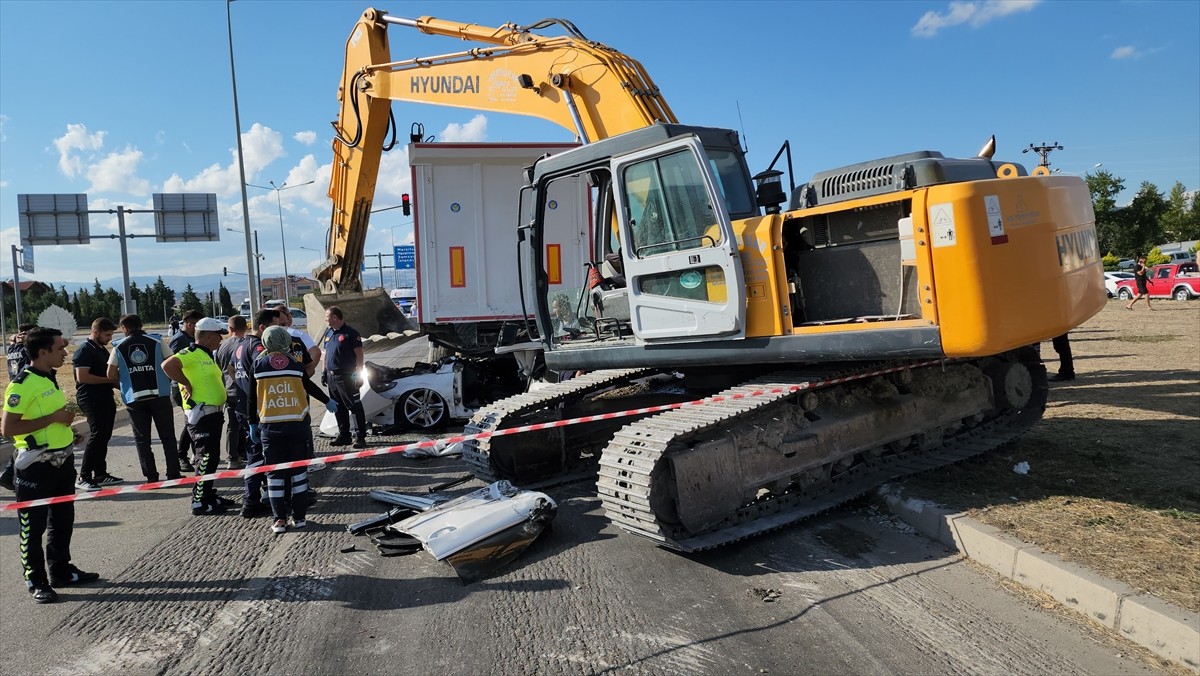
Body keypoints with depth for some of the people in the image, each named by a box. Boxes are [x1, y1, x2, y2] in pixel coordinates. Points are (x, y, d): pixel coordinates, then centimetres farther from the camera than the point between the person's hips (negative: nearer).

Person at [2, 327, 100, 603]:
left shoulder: (49, 379, 11)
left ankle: (61, 571, 31)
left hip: (61, 461, 9)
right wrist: (54, 418, -23)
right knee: (33, 526, 4)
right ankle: (36, 582, 15)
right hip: (36, 466, -9)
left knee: (63, 520, 18)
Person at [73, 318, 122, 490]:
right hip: (91, 399, -9)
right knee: (97, 435, -13)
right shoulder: (84, 351, -11)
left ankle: (100, 475, 18)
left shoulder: (102, 349, 18)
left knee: (104, 436, 11)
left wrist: (116, 382, 11)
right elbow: (82, 377, -21)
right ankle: (84, 477, -7)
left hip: (105, 397, 9)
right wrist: (109, 380, -17)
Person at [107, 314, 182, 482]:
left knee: (142, 439, 10)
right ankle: (173, 474, 5)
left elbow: (111, 374, -1)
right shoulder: (157, 341, 2)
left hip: (134, 398, 1)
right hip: (159, 395, 0)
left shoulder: (119, 347, 4)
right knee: (168, 436, 7)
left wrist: (124, 387, 16)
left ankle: (151, 477, 9)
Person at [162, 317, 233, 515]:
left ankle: (209, 495, 26)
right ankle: (199, 502, 0)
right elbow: (168, 365, -31)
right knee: (206, 457, -7)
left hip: (213, 413, 10)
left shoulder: (207, 356, 17)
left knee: (212, 457, 16)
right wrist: (187, 384, -22)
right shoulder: (191, 353, -14)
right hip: (201, 415, -10)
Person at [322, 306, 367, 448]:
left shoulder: (350, 333, -10)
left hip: (346, 377, -8)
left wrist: (358, 374, -17)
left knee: (355, 407, -5)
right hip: (331, 377, 8)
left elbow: (359, 354, -12)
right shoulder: (328, 332, 13)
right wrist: (324, 371, 16)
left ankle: (360, 437, -2)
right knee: (338, 408, 13)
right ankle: (343, 435, 22)